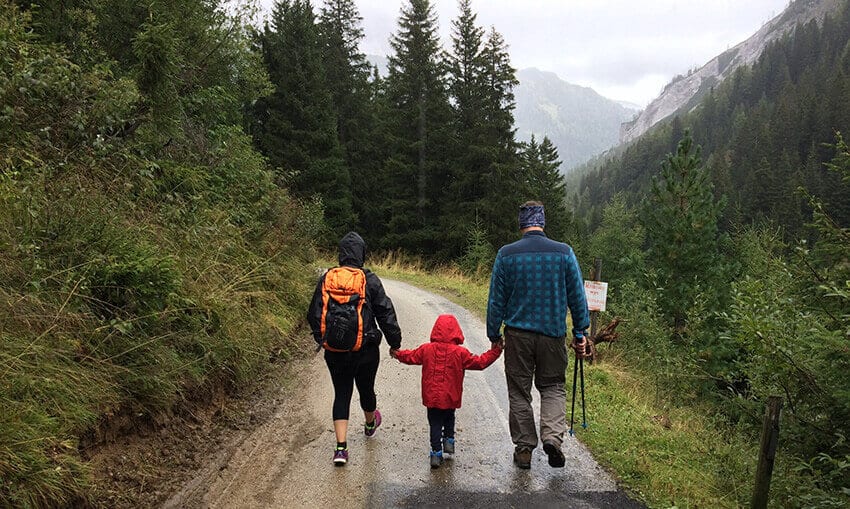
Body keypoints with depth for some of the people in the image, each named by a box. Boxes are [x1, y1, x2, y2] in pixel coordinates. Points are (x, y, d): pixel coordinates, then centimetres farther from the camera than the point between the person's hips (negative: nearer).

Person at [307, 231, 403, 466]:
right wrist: (395, 343, 3)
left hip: (335, 350, 1)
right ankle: (370, 424, 48)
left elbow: (314, 314, 4)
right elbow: (385, 313, -7)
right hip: (366, 349, -1)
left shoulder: (326, 279, -3)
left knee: (341, 394, 7)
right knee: (366, 389, 20)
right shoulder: (370, 280, -10)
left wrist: (321, 339, 20)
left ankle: (341, 447, -2)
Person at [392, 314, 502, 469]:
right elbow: (479, 362, -4)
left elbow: (411, 357, 10)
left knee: (435, 423, 9)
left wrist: (398, 354, 29)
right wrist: (494, 352, 6)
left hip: (431, 397, 1)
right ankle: (449, 440, 19)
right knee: (449, 418, 26)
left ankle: (436, 453, 6)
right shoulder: (460, 352, -10)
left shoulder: (426, 349, -4)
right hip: (451, 398, -1)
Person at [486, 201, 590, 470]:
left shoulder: (506, 255, -4)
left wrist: (494, 335, 9)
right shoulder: (564, 252, -3)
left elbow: (496, 300, -1)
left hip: (518, 334, 0)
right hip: (553, 334, 0)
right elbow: (578, 297, 1)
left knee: (519, 392, 11)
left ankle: (524, 449, 17)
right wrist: (580, 334, 9)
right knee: (553, 387, 15)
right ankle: (553, 435, -6)